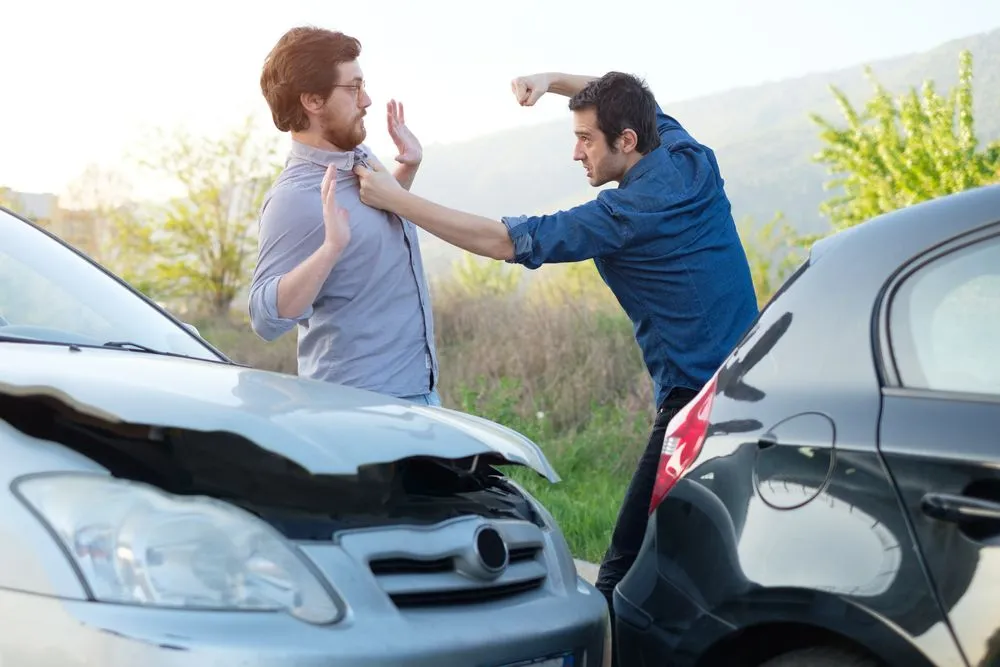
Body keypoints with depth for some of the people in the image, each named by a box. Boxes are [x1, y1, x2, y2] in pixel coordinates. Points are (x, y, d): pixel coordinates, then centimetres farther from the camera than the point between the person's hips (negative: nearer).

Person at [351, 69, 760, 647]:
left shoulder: (631, 211, -16)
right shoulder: (694, 159, 7)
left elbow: (502, 242, -16)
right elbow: (633, 103, 28)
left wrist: (395, 198, -14)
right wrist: (553, 80, 12)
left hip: (696, 399, -9)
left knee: (626, 569, -6)